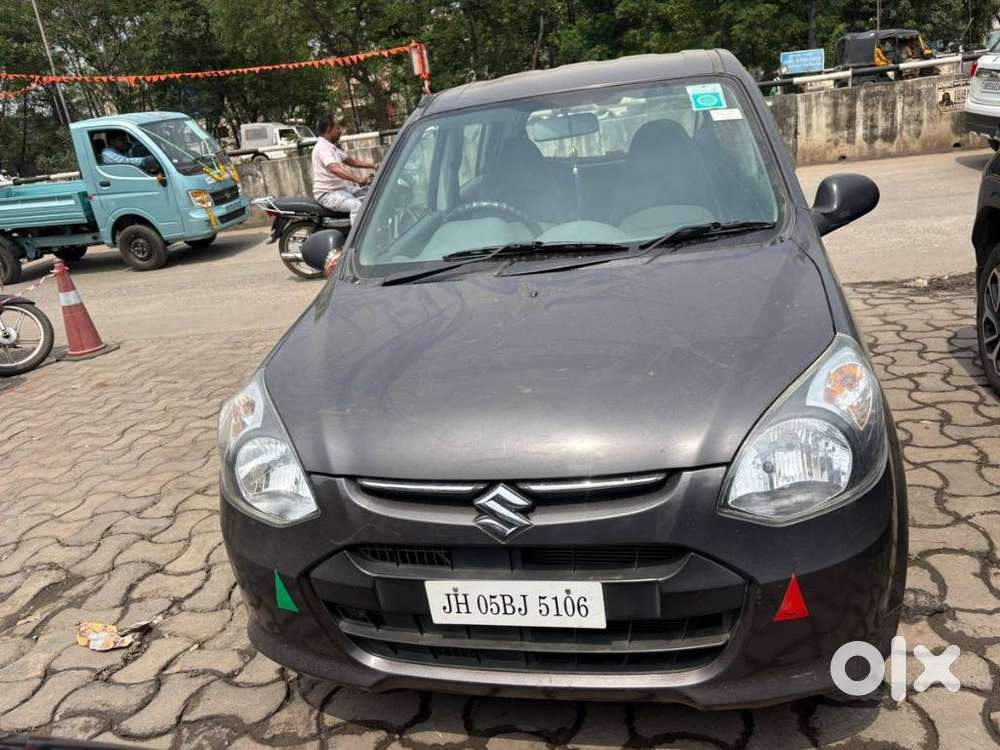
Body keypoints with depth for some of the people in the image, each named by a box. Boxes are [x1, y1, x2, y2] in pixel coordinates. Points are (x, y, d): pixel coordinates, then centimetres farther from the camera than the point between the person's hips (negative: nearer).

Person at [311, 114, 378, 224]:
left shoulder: (332, 147, 15)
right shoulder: (322, 147, -18)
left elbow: (351, 161, 20)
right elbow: (335, 169, -33)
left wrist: (373, 165, 7)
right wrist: (359, 179, -43)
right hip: (327, 193, -11)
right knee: (357, 206, -32)